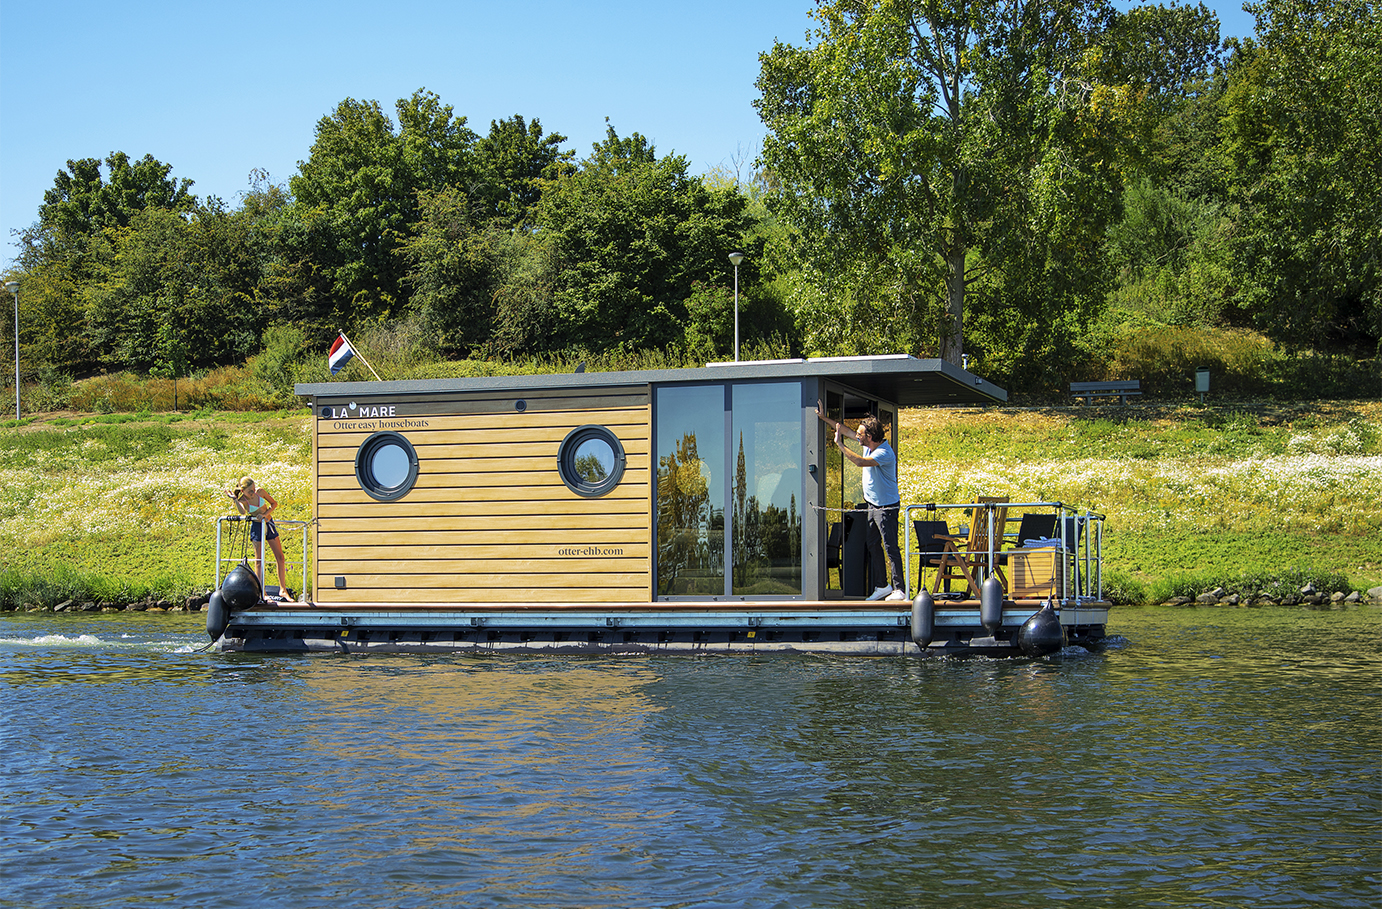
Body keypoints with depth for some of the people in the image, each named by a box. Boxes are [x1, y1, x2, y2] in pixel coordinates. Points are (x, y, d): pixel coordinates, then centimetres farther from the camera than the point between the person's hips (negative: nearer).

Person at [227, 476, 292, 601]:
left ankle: (283, 590, 9)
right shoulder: (242, 500, -18)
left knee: (280, 558, 2)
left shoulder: (260, 491, -10)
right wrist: (235, 499, -43)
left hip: (268, 523, 4)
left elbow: (274, 503, 1)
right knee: (259, 560, -5)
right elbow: (242, 512, -41)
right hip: (256, 526, -4)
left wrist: (265, 514, -13)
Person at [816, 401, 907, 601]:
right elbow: (846, 431, 15)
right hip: (873, 506, 10)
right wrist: (825, 418, 15)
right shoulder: (869, 445, 4)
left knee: (890, 547, -11)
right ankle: (882, 586, 19)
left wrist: (839, 444, -28)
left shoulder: (884, 453, -24)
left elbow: (860, 461, -36)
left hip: (887, 507, -10)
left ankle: (899, 590, -11)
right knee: (873, 545, 12)